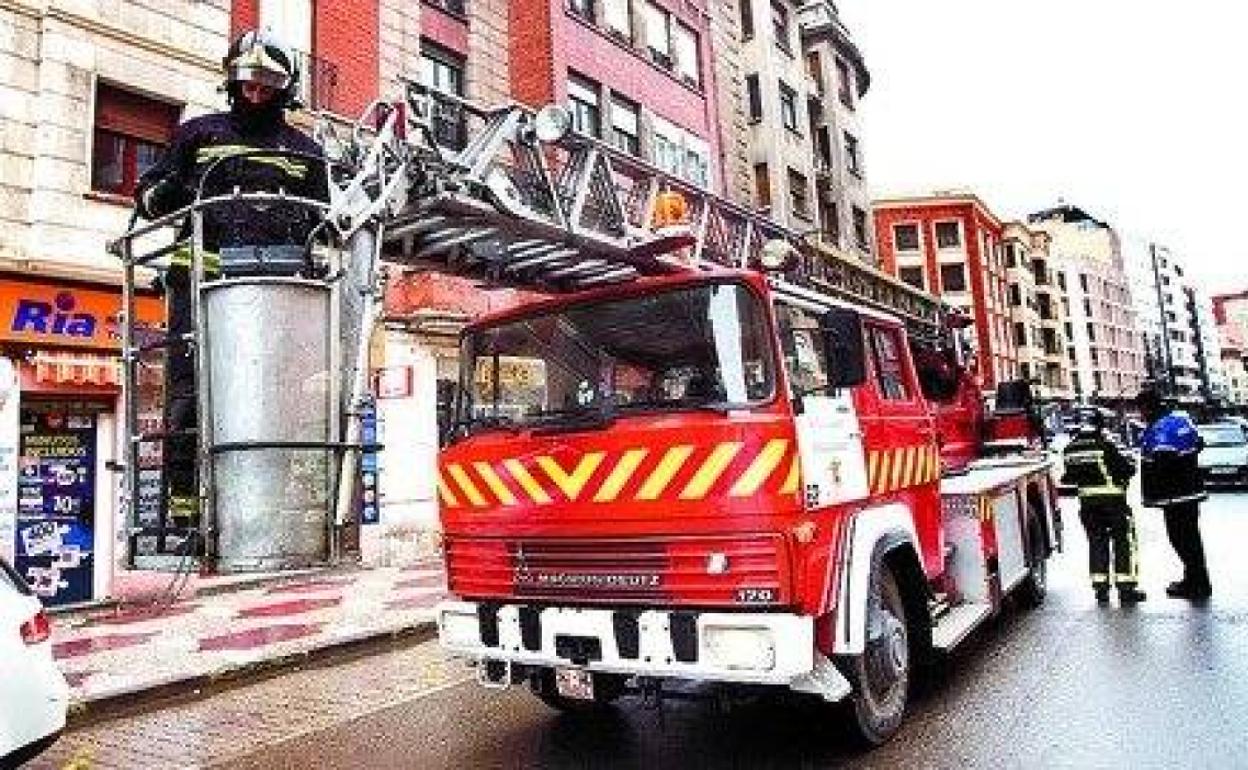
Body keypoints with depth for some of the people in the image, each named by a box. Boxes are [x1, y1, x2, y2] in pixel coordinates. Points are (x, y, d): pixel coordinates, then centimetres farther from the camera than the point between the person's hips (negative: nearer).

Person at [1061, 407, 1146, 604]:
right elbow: (1127, 469, -8)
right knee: (1123, 542, 6)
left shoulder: (1070, 449, -1)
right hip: (1113, 500, -4)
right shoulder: (1105, 446, -16)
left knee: (1096, 542, 13)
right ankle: (1126, 587, 7)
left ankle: (1100, 587, 14)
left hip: (1087, 502, 4)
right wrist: (1130, 464, 14)